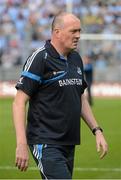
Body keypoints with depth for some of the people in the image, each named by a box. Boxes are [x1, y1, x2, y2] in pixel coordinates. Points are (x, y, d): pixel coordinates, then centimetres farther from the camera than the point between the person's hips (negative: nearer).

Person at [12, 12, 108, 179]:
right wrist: (21, 144, -21)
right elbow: (19, 103, -14)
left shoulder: (76, 59, 13)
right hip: (46, 144, -8)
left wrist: (97, 130, 17)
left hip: (69, 144, 8)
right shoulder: (40, 58, -11)